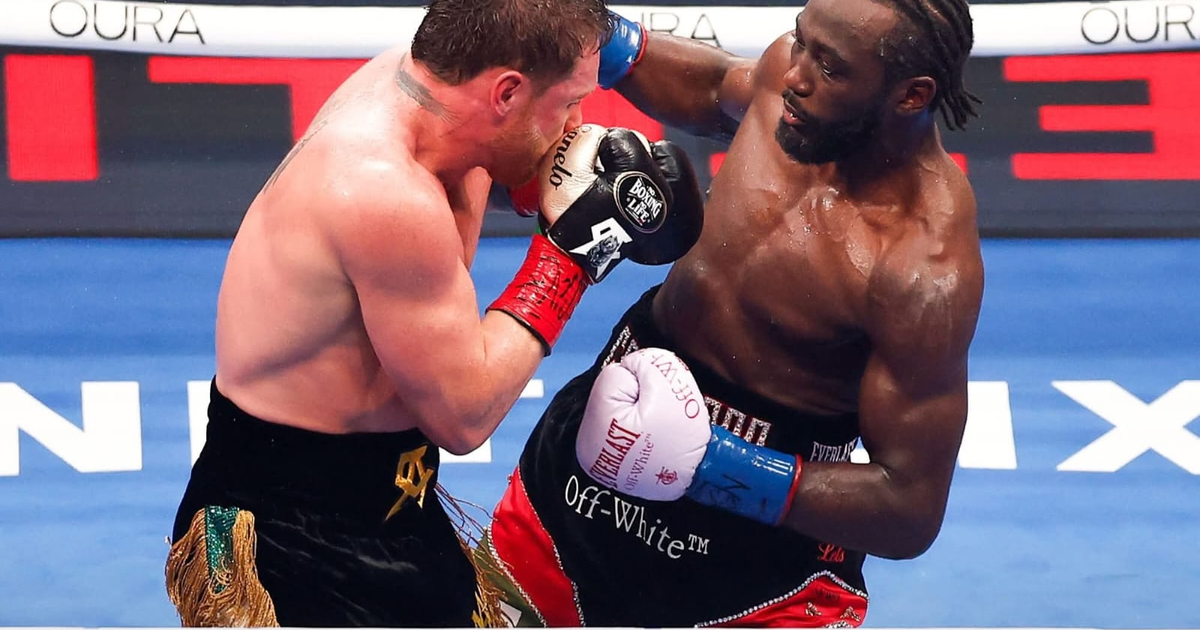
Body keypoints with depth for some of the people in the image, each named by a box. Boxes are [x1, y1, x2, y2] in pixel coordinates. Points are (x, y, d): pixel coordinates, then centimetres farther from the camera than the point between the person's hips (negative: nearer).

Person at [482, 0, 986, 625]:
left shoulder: (925, 272, -30)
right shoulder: (787, 70, -12)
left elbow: (911, 511, -24)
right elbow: (714, 90, 16)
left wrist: (716, 467, -32)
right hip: (601, 435, 7)